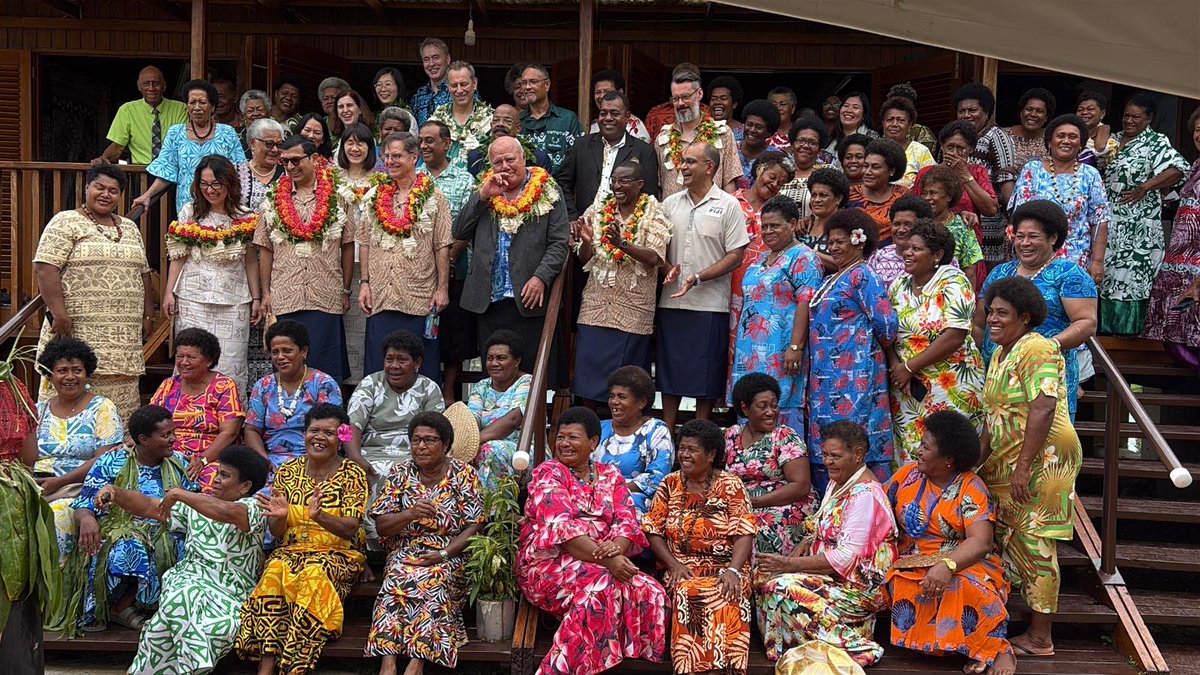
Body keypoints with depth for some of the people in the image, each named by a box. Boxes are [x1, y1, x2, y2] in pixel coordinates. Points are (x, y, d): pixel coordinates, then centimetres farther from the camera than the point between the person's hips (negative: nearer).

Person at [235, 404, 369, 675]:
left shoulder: (353, 475, 0)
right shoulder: (287, 472, 10)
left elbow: (350, 529, -10)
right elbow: (276, 532, 8)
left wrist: (319, 516, -29)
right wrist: (280, 517, -17)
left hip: (337, 554, -2)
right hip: (292, 550, 2)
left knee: (314, 574, -35)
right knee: (275, 570, -31)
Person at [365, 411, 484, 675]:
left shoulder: (464, 475, 3)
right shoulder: (400, 474, 10)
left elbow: (474, 527, -2)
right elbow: (381, 526, 4)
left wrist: (444, 554, -17)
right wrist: (411, 514, -16)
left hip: (449, 556, -2)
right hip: (405, 553, 2)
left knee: (434, 581, -34)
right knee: (397, 579, -31)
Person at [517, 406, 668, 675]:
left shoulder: (611, 475, 17)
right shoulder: (548, 472, 2)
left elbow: (627, 521, 4)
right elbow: (561, 527, -13)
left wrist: (616, 547, -22)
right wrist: (606, 560, -26)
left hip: (605, 563, 5)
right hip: (549, 563, -4)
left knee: (650, 592, -23)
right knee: (601, 586, -34)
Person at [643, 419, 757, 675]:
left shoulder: (730, 485, 2)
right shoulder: (670, 484, 9)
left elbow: (744, 534, -6)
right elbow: (653, 531, 7)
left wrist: (732, 570, -22)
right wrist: (674, 565, -9)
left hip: (724, 567, -1)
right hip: (682, 568, 2)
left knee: (726, 599, -35)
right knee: (687, 594, -33)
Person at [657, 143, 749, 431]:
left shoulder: (728, 205, -3)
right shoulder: (670, 204, 11)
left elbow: (736, 256, -6)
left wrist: (697, 278, -15)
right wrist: (668, 268, -6)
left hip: (710, 305, -4)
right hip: (671, 302, 4)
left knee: (706, 375, 2)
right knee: (669, 373, 8)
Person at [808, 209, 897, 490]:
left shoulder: (862, 276, -9)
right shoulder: (831, 280, 20)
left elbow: (886, 324, -15)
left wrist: (881, 346, 2)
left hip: (853, 374, -9)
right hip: (825, 375, 9)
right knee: (822, 440, 9)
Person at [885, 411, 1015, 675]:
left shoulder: (971, 489, -8)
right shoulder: (908, 475, 8)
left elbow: (980, 542, -21)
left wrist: (947, 565, -39)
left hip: (962, 563, -4)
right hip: (911, 565, 4)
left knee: (967, 587, -37)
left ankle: (998, 649, -18)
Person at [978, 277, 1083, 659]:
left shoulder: (1036, 350, -16)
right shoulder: (1000, 354, 15)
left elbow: (1043, 409, -25)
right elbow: (993, 413, 19)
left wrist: (1024, 466, -27)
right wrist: (979, 459, 14)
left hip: (1042, 458, -10)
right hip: (1007, 461, 10)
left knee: (1035, 544, -4)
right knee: (1010, 538, 15)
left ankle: (1040, 639, 5)